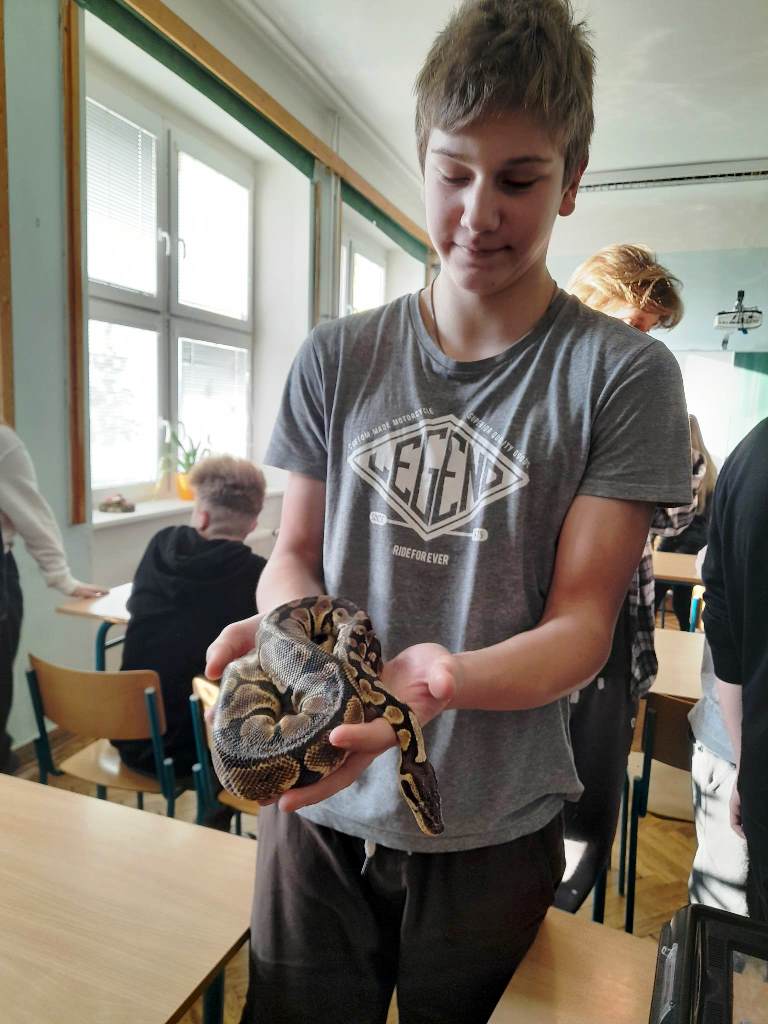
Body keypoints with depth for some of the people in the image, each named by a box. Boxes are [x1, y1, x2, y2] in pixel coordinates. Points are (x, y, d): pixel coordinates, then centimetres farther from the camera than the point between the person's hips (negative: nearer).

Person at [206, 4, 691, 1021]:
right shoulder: (337, 357, -1)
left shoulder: (624, 374, -10)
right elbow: (294, 554, 2)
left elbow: (581, 623, -13)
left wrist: (441, 679, -33)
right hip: (318, 803, 3)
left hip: (493, 828, -1)